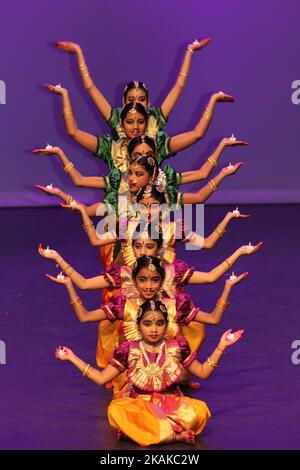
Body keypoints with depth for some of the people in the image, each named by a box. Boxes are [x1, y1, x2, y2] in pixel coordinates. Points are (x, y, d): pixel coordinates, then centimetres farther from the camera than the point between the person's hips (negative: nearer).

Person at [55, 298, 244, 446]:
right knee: (115, 410, -37)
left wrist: (221, 346, 4)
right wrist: (72, 357, 3)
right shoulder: (129, 350, 2)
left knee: (200, 410, -33)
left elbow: (203, 372, 12)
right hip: (140, 406, 0)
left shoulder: (177, 347, 4)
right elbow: (101, 378, 7)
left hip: (172, 405, 0)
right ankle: (177, 434, -31)